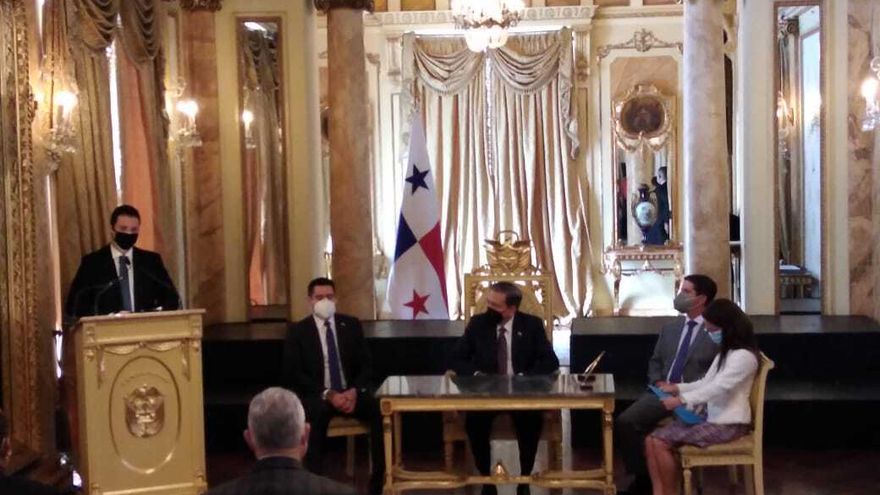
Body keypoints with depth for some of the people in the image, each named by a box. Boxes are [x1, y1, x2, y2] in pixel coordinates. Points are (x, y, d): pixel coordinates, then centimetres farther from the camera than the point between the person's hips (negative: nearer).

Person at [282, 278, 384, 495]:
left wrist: (355, 391, -13)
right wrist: (328, 394, -19)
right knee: (319, 412, -39)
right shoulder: (297, 331, 2)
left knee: (381, 410, -27)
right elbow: (294, 374, -6)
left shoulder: (351, 325, 10)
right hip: (317, 396, -2)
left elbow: (365, 365, 8)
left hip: (351, 392, 3)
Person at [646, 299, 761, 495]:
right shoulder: (724, 353, 18)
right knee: (652, 441, -8)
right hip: (709, 416, 10)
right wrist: (677, 388, 6)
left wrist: (681, 399, -29)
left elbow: (718, 387, -25)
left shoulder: (743, 356, -14)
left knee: (661, 443, -20)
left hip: (727, 423, -10)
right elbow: (706, 383, 19)